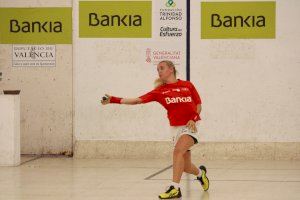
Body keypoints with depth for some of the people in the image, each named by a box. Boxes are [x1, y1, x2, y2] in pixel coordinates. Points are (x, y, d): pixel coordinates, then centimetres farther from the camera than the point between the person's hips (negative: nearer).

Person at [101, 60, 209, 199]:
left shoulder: (187, 85, 1)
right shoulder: (160, 91, 5)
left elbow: (198, 105, 7)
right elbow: (137, 100, -3)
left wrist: (193, 119, -12)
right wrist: (113, 100, -12)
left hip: (191, 125, -3)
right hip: (176, 128, 4)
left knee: (178, 150, -29)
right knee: (185, 167, 4)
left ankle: (175, 188, -30)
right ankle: (200, 173, 41)